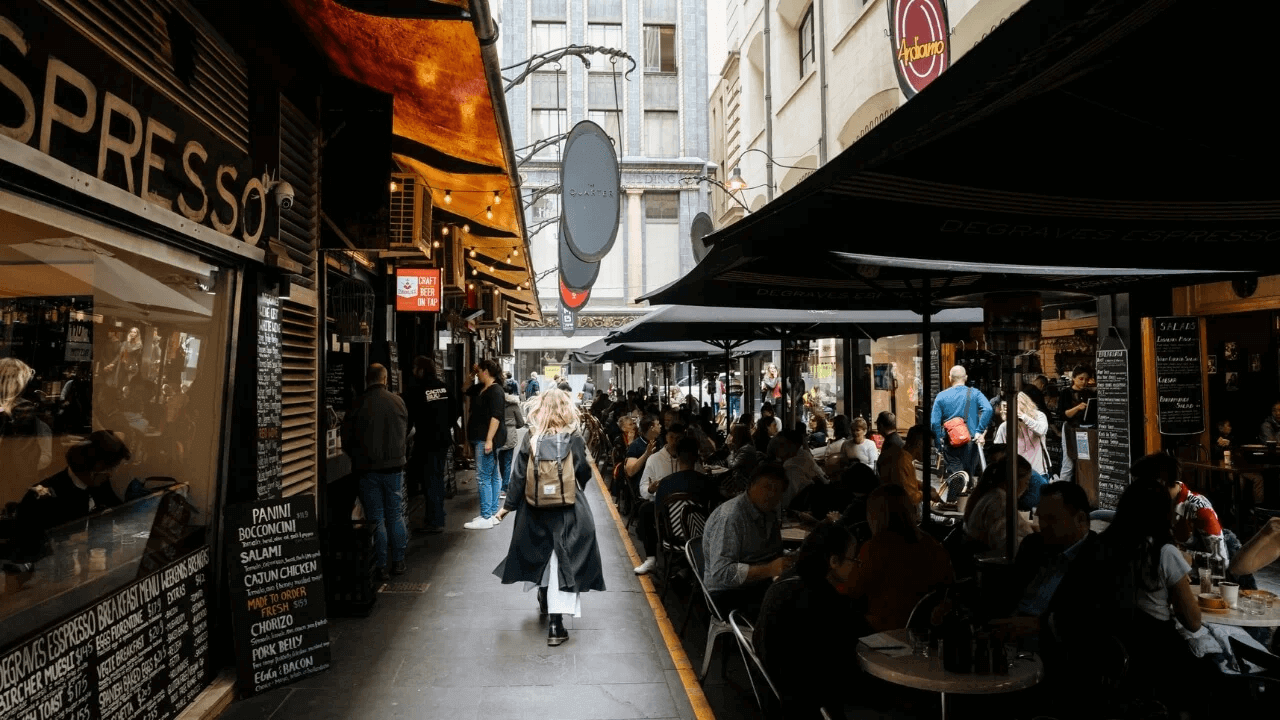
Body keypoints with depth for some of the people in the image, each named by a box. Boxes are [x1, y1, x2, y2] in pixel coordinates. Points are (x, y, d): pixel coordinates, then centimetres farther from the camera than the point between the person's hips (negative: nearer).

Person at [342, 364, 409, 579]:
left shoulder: (359, 404, -9)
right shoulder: (398, 402, -2)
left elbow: (346, 439, -1)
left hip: (367, 470, -2)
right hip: (394, 466, 2)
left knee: (376, 518, 6)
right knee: (395, 515, 12)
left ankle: (381, 566, 9)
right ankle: (398, 561, 17)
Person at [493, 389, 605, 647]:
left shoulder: (531, 442, -5)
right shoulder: (574, 441, -9)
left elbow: (518, 477, -3)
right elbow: (585, 475, -4)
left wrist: (508, 506, 6)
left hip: (536, 512, 3)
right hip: (568, 512, -3)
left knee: (542, 556, 23)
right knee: (563, 562, 1)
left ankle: (544, 601, 43)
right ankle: (555, 625, -3)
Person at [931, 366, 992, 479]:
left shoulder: (941, 396, 3)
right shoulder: (975, 393, 2)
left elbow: (935, 423, -1)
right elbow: (987, 409, -16)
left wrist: (940, 445, 6)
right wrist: (980, 431, -10)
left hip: (951, 444, 0)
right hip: (971, 443, 0)